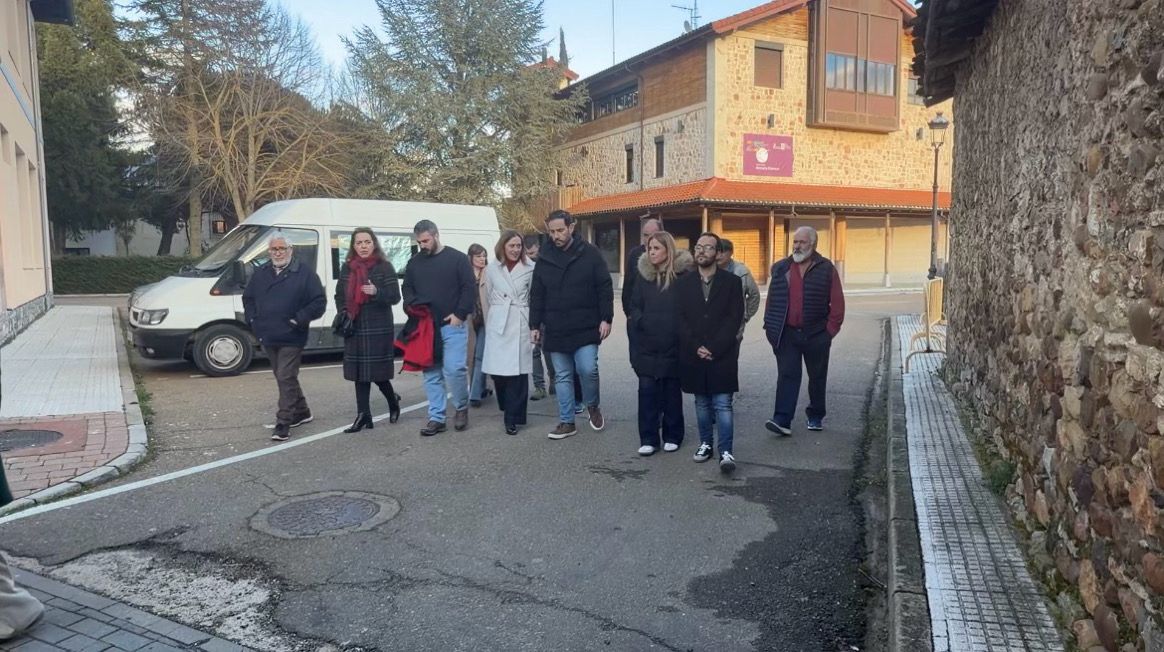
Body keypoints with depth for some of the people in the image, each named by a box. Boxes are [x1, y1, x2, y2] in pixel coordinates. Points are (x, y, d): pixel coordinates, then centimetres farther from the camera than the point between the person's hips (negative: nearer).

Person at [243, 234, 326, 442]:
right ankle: (301, 411, 32)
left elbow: (319, 302, -9)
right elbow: (248, 298, 22)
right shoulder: (260, 273, 12)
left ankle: (283, 424, -7)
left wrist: (300, 319, -16)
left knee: (286, 378, -9)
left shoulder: (305, 273, -5)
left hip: (291, 338, -6)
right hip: (268, 338, 7)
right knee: (283, 378, 16)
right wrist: (252, 320, 8)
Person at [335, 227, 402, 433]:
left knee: (376, 372, -2)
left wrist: (377, 292, -26)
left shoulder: (384, 267, -4)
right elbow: (339, 296, 18)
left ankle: (393, 400, 27)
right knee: (360, 373, 6)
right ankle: (363, 416, 13)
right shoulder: (347, 268, 10)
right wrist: (343, 313, -1)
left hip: (379, 328, -4)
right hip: (355, 328, 5)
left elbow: (395, 297, -7)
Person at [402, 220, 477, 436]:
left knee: (454, 369, -11)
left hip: (452, 326, -4)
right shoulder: (414, 263, 12)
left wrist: (460, 315, -12)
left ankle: (461, 407, 14)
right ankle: (436, 418, 12)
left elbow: (470, 288, -5)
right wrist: (413, 308, -1)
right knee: (431, 373, 6)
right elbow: (407, 290, 19)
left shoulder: (457, 258, -1)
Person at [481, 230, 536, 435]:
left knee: (518, 371, -5)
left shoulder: (530, 269, 2)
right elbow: (488, 300, 15)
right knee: (498, 370, 0)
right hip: (498, 324, 2)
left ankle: (513, 418, 3)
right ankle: (508, 408, 25)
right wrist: (488, 326, 14)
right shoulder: (491, 270, 9)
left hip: (520, 324, -2)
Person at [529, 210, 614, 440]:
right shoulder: (544, 260, 6)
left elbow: (605, 288, -3)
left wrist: (606, 319, -9)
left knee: (587, 369, -11)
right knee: (562, 377, 8)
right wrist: (534, 325, 6)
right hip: (556, 330, 3)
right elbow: (536, 297, 11)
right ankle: (567, 422, 18)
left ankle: (592, 406, 18)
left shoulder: (590, 254, -3)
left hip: (586, 327, -3)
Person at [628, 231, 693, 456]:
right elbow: (635, 306, 10)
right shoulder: (644, 273, 7)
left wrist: (679, 330, -11)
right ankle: (648, 439, 9)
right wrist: (639, 322, -4)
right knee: (647, 390, 1)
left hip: (673, 344, -3)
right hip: (646, 344, 3)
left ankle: (672, 436, 22)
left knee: (672, 391, 10)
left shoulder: (683, 274, -6)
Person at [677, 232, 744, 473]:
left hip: (722, 355, -2)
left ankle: (726, 451, -2)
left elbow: (735, 319, -5)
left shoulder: (732, 281, 1)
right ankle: (705, 444, 24)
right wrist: (695, 347, -9)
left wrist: (714, 348, -12)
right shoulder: (683, 283, 7)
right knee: (702, 403, 12)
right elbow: (680, 319, 2)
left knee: (722, 404, -5)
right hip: (693, 355, 3)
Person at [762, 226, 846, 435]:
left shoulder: (826, 268, -1)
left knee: (817, 377, 12)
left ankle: (815, 416, 28)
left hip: (816, 335, -1)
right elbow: (772, 299, 7)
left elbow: (837, 302, -2)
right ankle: (782, 420, -10)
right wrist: (771, 327, 0)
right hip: (787, 334, 1)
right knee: (787, 376, -5)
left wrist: (831, 329, -7)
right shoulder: (781, 268, 7)